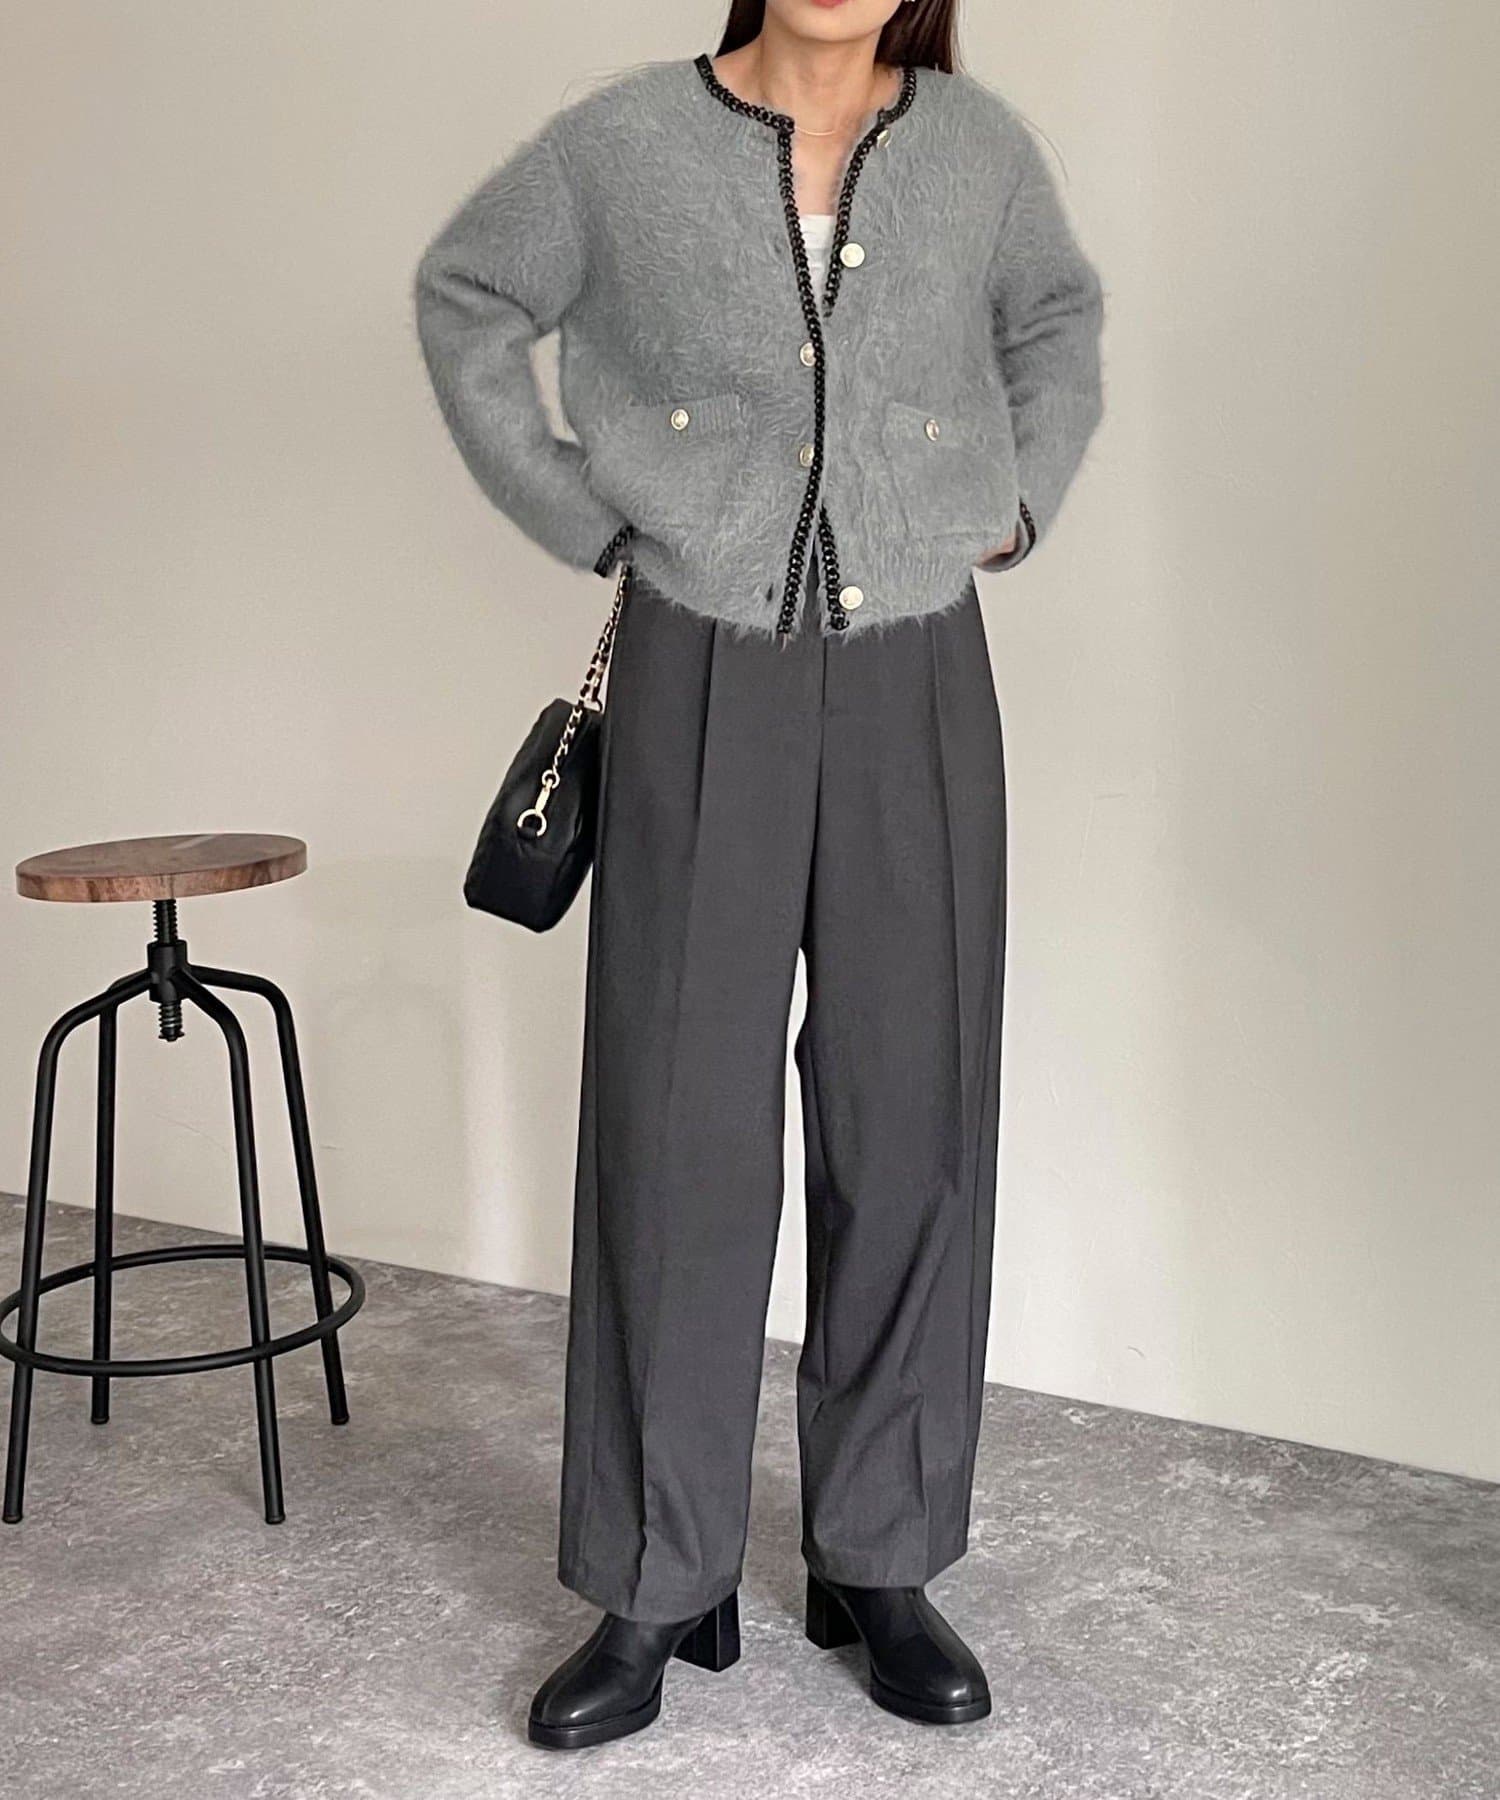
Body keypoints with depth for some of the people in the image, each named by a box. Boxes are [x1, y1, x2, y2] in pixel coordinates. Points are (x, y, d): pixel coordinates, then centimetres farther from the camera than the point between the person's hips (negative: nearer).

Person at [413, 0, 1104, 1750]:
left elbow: (1057, 318, 23)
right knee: (677, 1124, 0)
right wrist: (576, 513, 5)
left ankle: (880, 1561, 20)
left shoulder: (978, 145, 2)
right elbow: (466, 296, 12)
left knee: (910, 1119, 5)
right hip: (701, 684, -1)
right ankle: (657, 1587, 13)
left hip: (915, 689, 2)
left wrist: (1017, 505, 9)